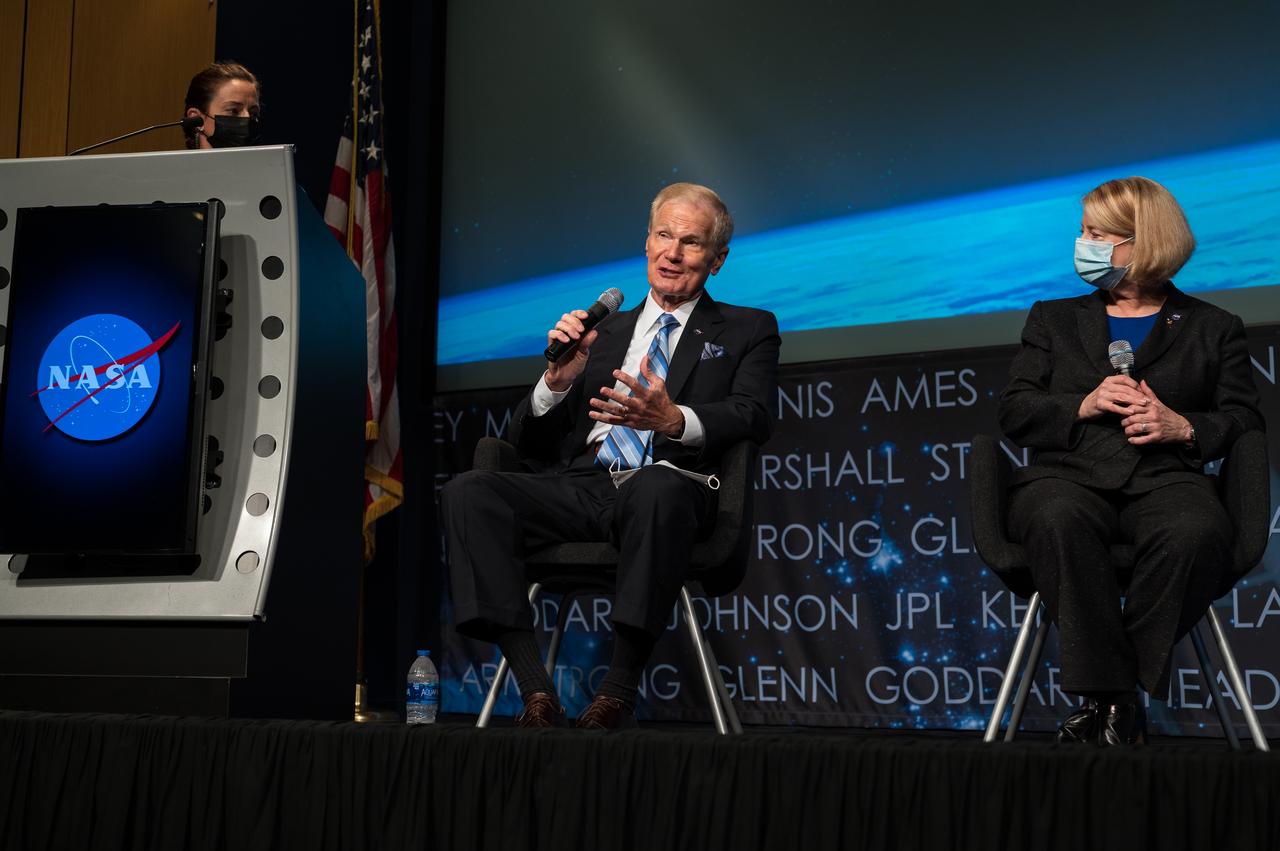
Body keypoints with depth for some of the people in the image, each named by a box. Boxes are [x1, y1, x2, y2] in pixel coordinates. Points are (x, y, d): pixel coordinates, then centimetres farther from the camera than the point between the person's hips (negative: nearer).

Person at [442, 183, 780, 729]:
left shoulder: (747, 331, 19)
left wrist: (674, 419, -21)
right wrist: (559, 379, -2)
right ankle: (535, 690, -28)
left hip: (666, 484, -3)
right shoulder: (602, 332, 26)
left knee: (659, 488, -40)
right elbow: (528, 442, 20)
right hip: (580, 488, 4)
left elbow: (754, 417, -1)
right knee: (467, 492, -24)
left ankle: (619, 690, -31)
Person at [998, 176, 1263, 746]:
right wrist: (1083, 406, -3)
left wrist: (1183, 427, -6)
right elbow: (1014, 411, 15)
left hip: (1165, 478, -1)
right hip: (1066, 474, 1)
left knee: (1196, 532, -38)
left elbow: (1245, 420, 14)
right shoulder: (1053, 319, 25)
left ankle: (1107, 698, -29)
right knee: (1059, 521, -39)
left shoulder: (1213, 328, 21)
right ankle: (1111, 694, -34)